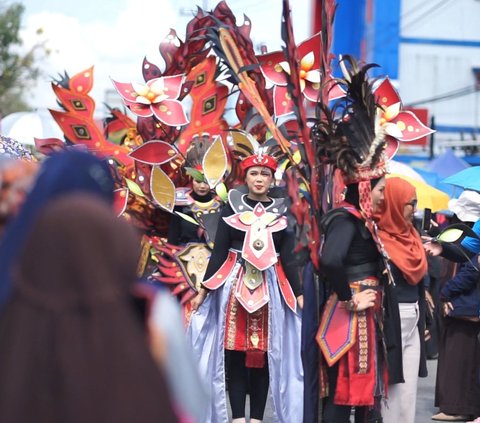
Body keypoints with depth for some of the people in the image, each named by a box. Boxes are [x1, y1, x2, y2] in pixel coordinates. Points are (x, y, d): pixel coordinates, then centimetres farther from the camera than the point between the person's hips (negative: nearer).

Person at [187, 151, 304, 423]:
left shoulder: (282, 211, 6)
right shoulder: (232, 206, 5)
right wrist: (205, 289, 0)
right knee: (234, 350, -4)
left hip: (270, 286, 1)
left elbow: (288, 257, 6)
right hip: (234, 284, 0)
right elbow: (219, 252, 4)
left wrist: (299, 294, 0)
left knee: (264, 352, 1)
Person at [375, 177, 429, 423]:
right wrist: (382, 324, -18)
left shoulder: (409, 235, 13)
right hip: (390, 321, -8)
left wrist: (423, 320, 14)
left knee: (409, 387, 9)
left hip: (413, 321, 8)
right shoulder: (377, 239, -12)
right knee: (392, 384, -6)